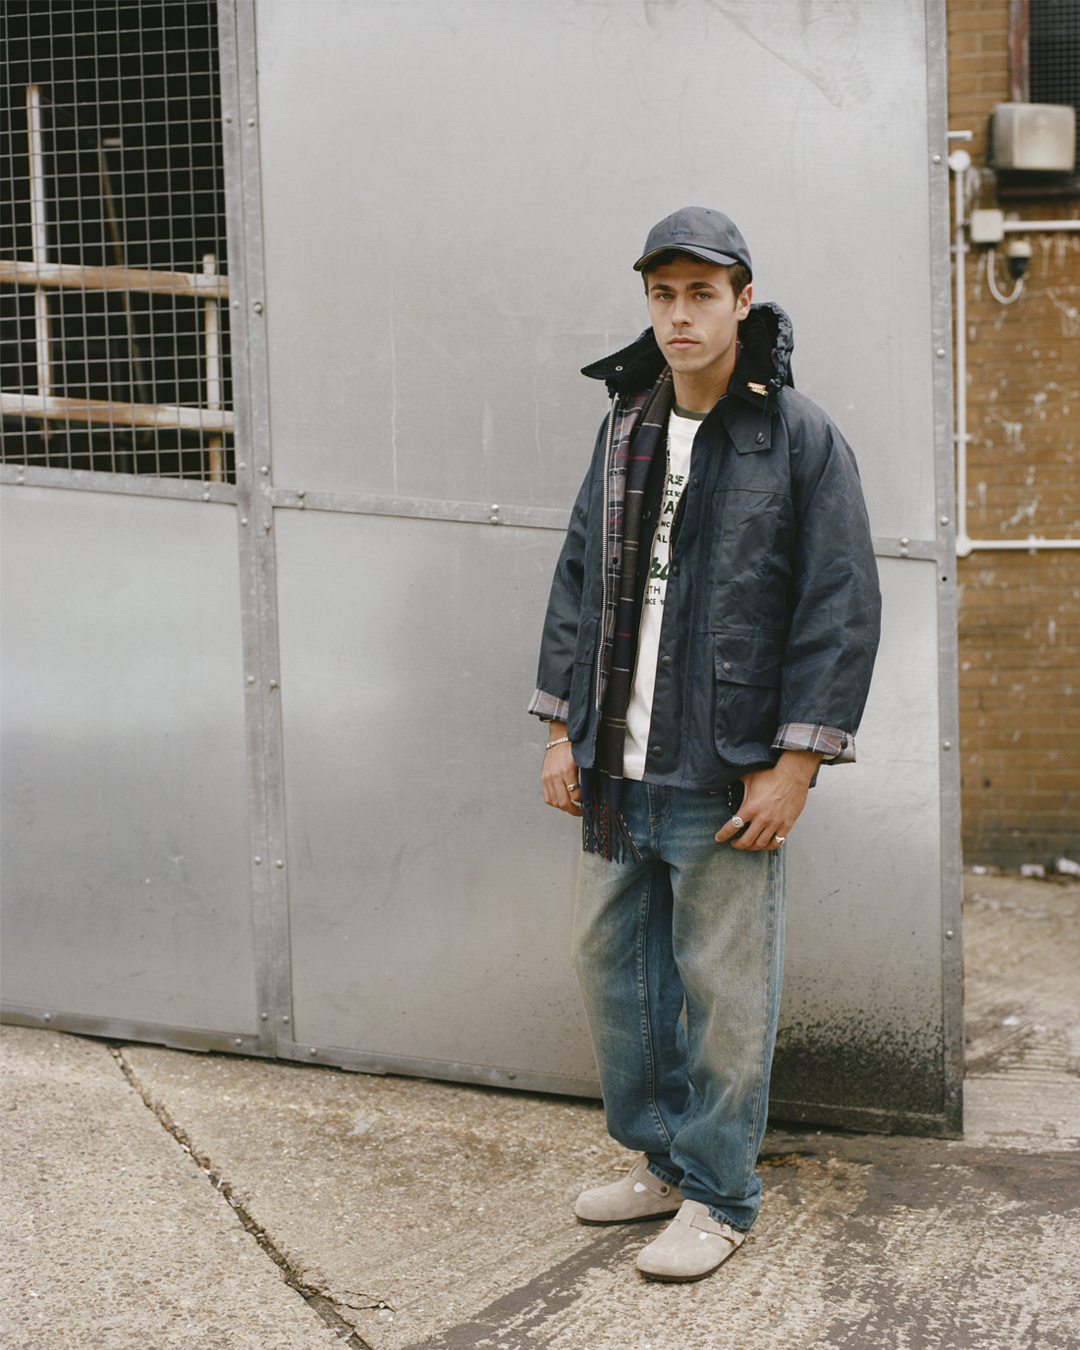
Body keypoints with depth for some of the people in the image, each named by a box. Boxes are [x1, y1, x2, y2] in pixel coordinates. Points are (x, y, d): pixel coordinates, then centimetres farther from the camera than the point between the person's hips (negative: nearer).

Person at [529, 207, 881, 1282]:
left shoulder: (799, 437, -7)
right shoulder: (625, 428, 10)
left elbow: (841, 609, -10)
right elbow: (579, 580, 16)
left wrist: (793, 765, -14)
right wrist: (562, 730, 10)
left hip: (725, 778, -6)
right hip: (617, 772, 6)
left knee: (722, 988, 2)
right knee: (610, 962, 14)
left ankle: (716, 1195, 18)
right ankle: (660, 1157, 32)